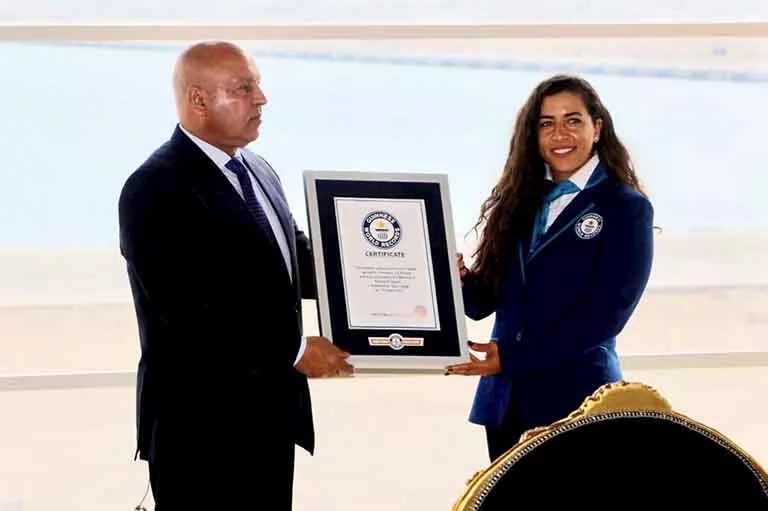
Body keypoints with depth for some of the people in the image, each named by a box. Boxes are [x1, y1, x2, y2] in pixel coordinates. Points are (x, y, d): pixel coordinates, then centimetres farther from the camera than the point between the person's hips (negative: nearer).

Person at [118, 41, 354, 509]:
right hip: (203, 423, -8)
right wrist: (295, 349, -19)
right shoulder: (156, 189, -16)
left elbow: (293, 258, 19)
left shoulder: (259, 171, 11)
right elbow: (186, 311, -24)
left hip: (270, 411, 8)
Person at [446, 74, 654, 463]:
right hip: (504, 398, 5)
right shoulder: (519, 199, 11)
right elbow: (485, 299, 9)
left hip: (576, 398, -5)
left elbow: (606, 313, -13)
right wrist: (459, 279, -15)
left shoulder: (627, 208, -4)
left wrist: (512, 357, -18)